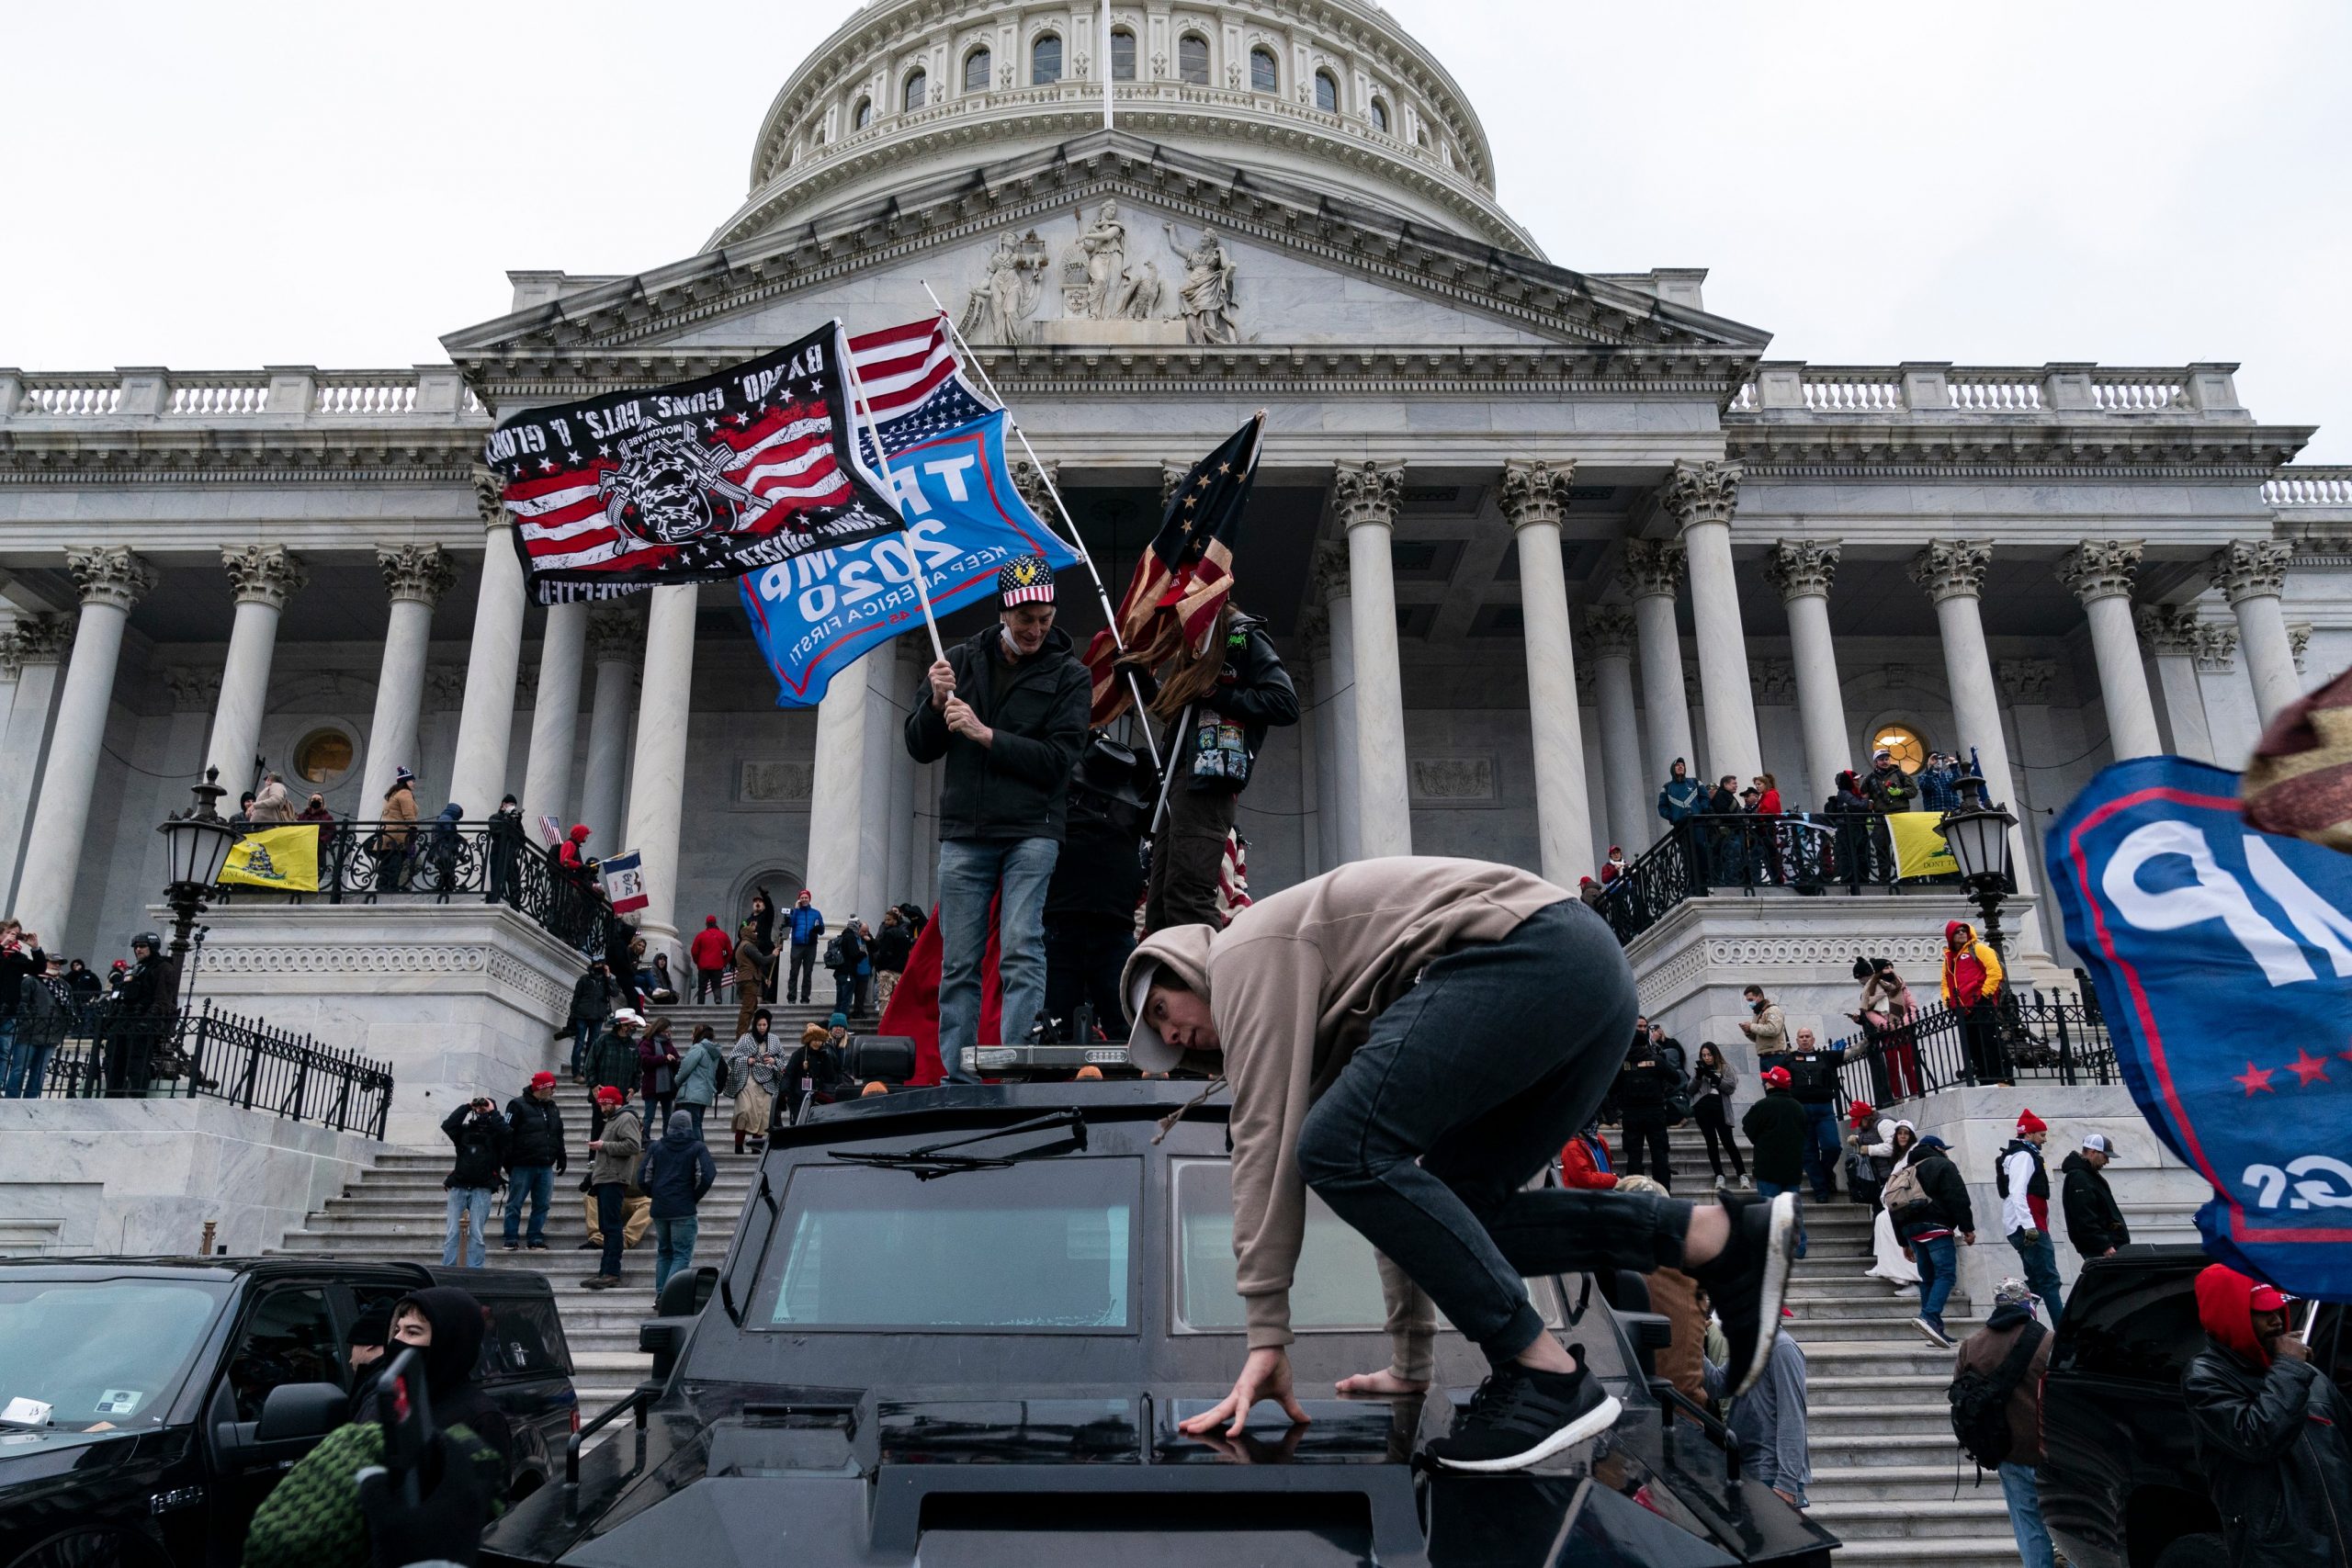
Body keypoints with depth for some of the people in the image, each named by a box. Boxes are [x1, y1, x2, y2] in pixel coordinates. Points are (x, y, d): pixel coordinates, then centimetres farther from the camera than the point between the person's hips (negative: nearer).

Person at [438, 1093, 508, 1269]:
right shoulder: (464, 1129, 15)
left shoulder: (494, 1131, 10)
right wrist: (466, 1106, 2)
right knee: (452, 1233, -2)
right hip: (459, 1187, 2)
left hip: (482, 1190, -2)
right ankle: (447, 1272, -1)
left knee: (477, 1234, -5)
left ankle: (474, 1272, -3)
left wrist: (492, 1112, -2)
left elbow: (505, 1132, -12)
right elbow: (447, 1125, -3)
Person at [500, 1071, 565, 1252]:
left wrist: (562, 1158, 17)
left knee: (542, 1205, 6)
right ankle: (510, 1240, 9)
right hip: (522, 1166, -6)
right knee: (515, 1204, 2)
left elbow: (559, 1135, 22)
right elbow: (507, 1133, -9)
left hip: (546, 1167, 6)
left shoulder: (553, 1108, 15)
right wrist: (508, 1162, -13)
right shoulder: (518, 1105, -5)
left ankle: (537, 1239, 13)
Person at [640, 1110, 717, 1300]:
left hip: (659, 1209, 4)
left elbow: (643, 1177, 4)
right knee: (682, 1254, -2)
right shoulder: (698, 1147, -1)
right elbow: (707, 1175, -12)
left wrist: (656, 1195, 16)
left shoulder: (656, 1146, 9)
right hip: (684, 1210, -4)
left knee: (664, 1252, 17)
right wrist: (694, 1197, 1)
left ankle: (661, 1294, 11)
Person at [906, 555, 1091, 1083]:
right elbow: (919, 748, 13)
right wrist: (936, 703, -7)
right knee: (958, 964, 3)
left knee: (1021, 952, -12)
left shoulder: (1068, 674, 4)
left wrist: (984, 734, -13)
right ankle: (957, 1078, 9)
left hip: (1031, 831, -3)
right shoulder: (963, 660, 12)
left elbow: (1057, 760, -7)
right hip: (963, 834, 3)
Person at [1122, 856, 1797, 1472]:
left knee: (1340, 1150, -13)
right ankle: (1724, 1236, 5)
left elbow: (1267, 1139, -4)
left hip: (1530, 948, -10)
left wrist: (1266, 1336, -3)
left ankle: (1547, 1375, -10)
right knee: (1447, 1213, 11)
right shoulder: (1333, 1020, 30)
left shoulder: (1245, 953, 6)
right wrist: (1412, 1358, 33)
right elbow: (1397, 1177, 32)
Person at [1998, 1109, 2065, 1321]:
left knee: (2036, 1281, 12)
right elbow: (2018, 1193, -20)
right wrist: (2029, 1226, -26)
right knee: (2049, 1280, -12)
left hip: (2025, 1229, 10)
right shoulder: (2024, 1155, -9)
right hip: (2030, 1227, -10)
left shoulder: (2020, 1155, 23)